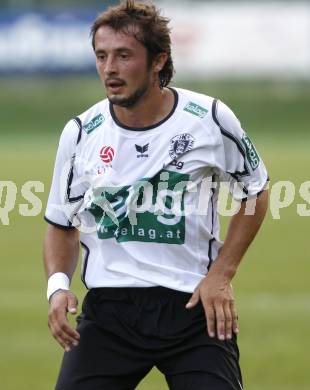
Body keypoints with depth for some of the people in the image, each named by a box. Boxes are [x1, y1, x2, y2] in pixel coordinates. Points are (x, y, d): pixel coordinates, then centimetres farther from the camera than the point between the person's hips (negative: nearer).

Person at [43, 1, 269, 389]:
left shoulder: (210, 119, -4)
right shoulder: (80, 133, 0)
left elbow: (254, 192, 10)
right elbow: (61, 223, 13)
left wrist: (221, 274, 0)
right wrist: (57, 284, -6)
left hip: (194, 304, -1)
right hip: (107, 309, 1)